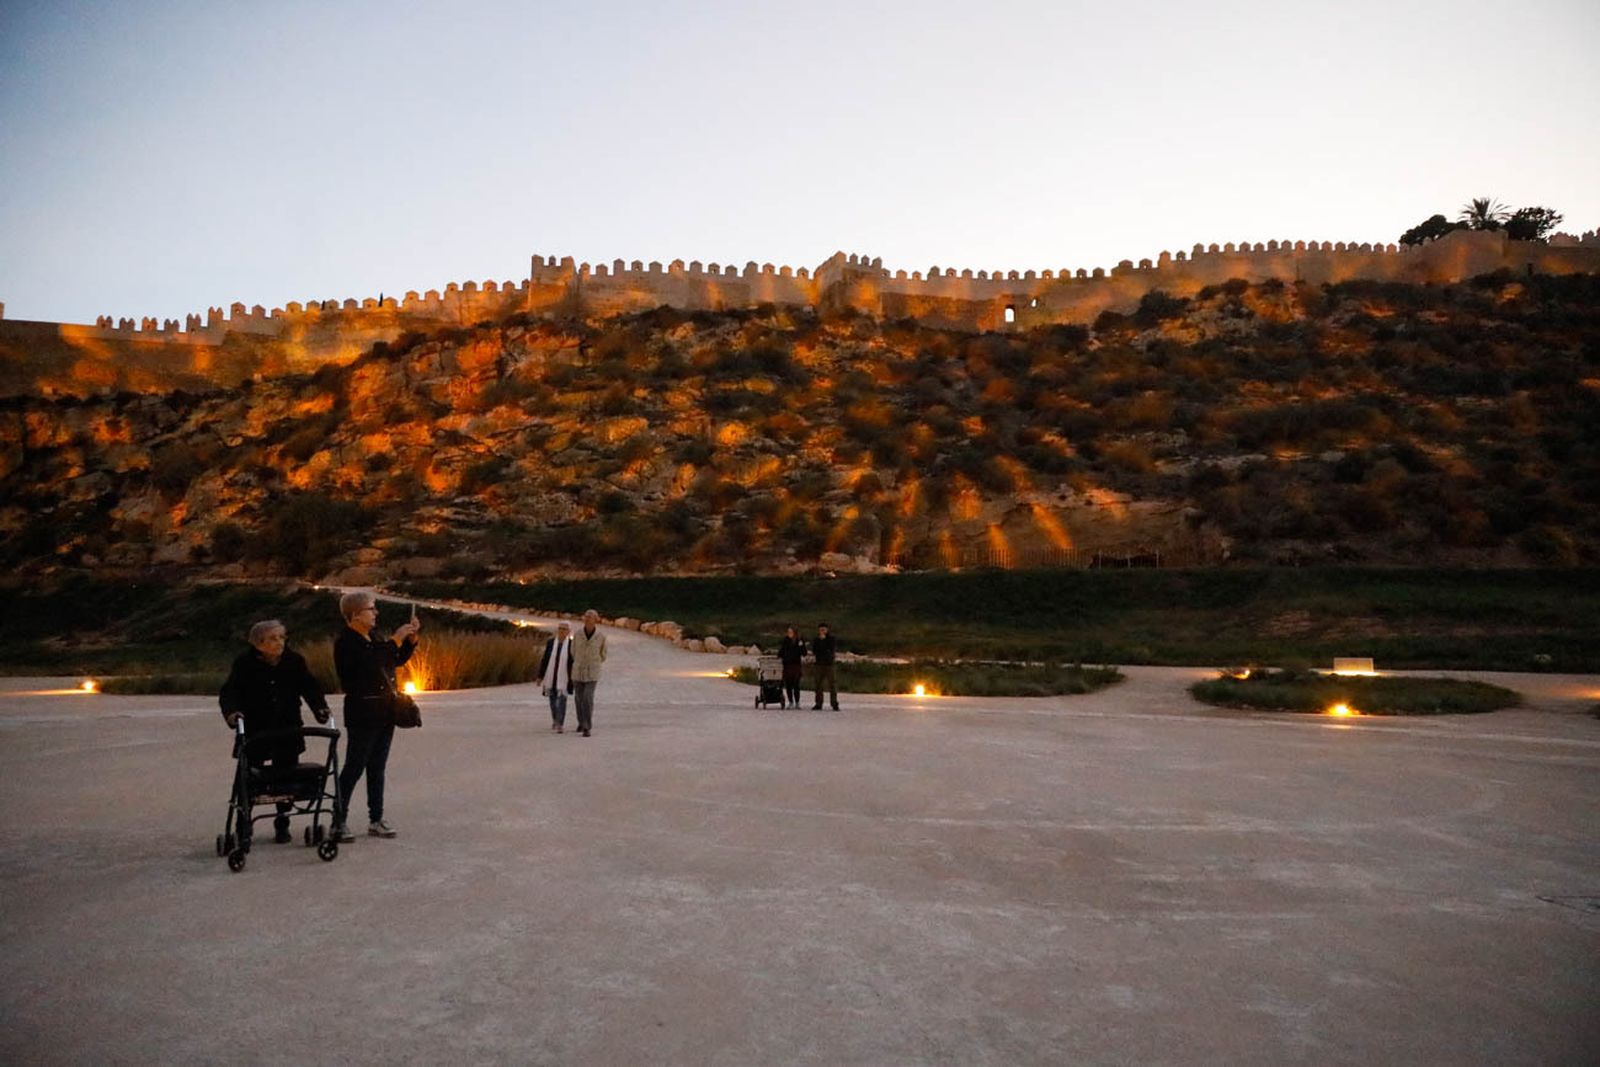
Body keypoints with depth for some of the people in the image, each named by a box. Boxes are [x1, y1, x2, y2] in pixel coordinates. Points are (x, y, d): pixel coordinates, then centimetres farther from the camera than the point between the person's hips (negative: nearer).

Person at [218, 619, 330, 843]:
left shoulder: (294, 661, 1)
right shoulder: (245, 663, -6)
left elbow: (309, 687, 3)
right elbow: (229, 691, -10)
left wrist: (320, 707, -14)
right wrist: (231, 711, -30)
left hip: (288, 732, 2)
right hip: (255, 732, -2)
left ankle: (282, 825, 21)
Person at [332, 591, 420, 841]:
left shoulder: (371, 640, 14)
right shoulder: (345, 643, -11)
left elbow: (398, 660, 23)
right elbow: (370, 664, -25)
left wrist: (411, 638, 8)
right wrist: (395, 640, -20)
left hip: (384, 712, 8)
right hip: (362, 712, -8)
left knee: (377, 767, 11)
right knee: (354, 767, -5)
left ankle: (376, 820, 16)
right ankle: (338, 822, 3)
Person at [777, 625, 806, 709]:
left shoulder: (799, 641, 3)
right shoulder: (784, 641, 9)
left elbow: (804, 651, 5)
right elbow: (781, 651, 13)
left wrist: (802, 657, -12)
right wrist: (780, 658, -1)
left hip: (796, 664, -2)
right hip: (786, 664, 2)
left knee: (796, 684, -3)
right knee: (788, 684, 3)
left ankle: (797, 702, 4)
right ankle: (790, 702, 11)